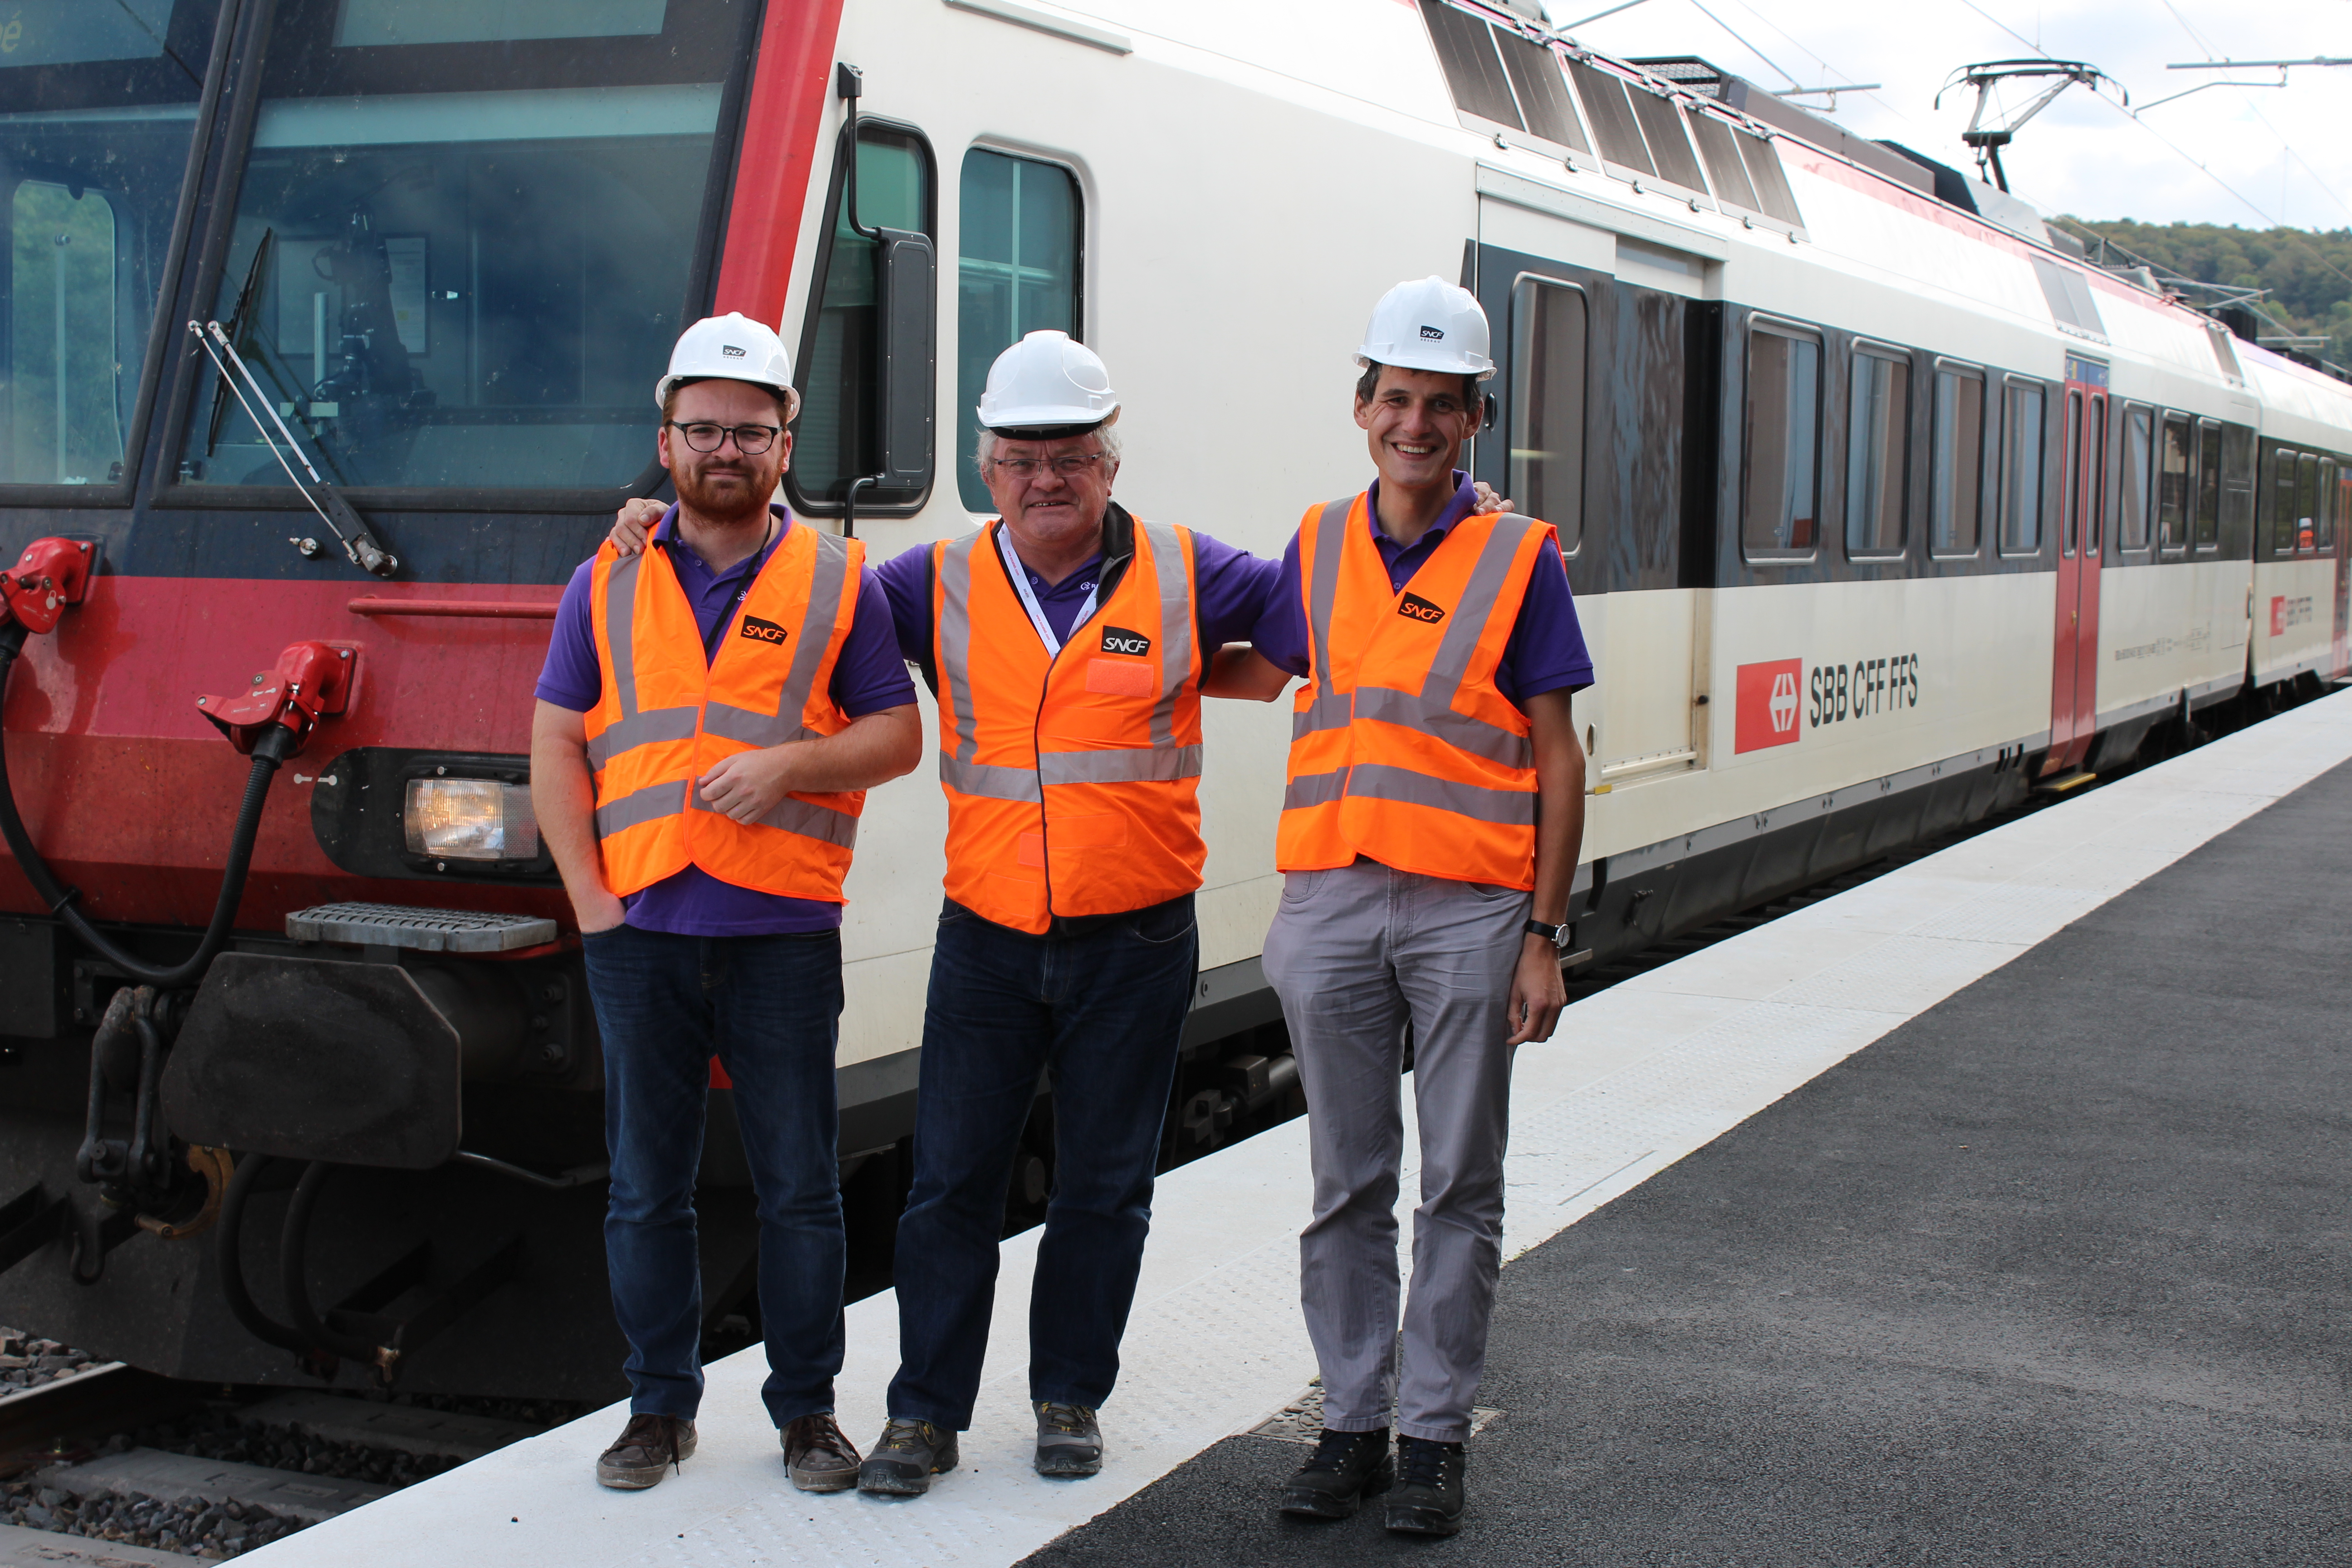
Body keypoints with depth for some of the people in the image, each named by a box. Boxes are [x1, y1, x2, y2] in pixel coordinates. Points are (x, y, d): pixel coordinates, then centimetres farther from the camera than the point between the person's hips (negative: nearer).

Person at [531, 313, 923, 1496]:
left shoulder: (837, 582, 6)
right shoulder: (608, 586, 10)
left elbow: (898, 735, 5)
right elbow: (556, 746, 8)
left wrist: (793, 764, -14)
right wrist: (589, 897, -2)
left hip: (782, 932, -1)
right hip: (641, 932, 2)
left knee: (798, 1186, 4)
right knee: (645, 1187, 8)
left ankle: (806, 1409, 16)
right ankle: (660, 1407, 20)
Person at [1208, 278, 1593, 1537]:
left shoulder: (1519, 558, -1)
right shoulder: (1320, 546, 9)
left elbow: (1555, 758, -2)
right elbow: (1261, 673, 27)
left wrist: (1543, 936, -7)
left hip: (1468, 910, -3)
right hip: (1332, 902, 3)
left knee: (1458, 1187, 5)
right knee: (1347, 1184, 9)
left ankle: (1433, 1435, 15)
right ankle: (1351, 1423, 19)